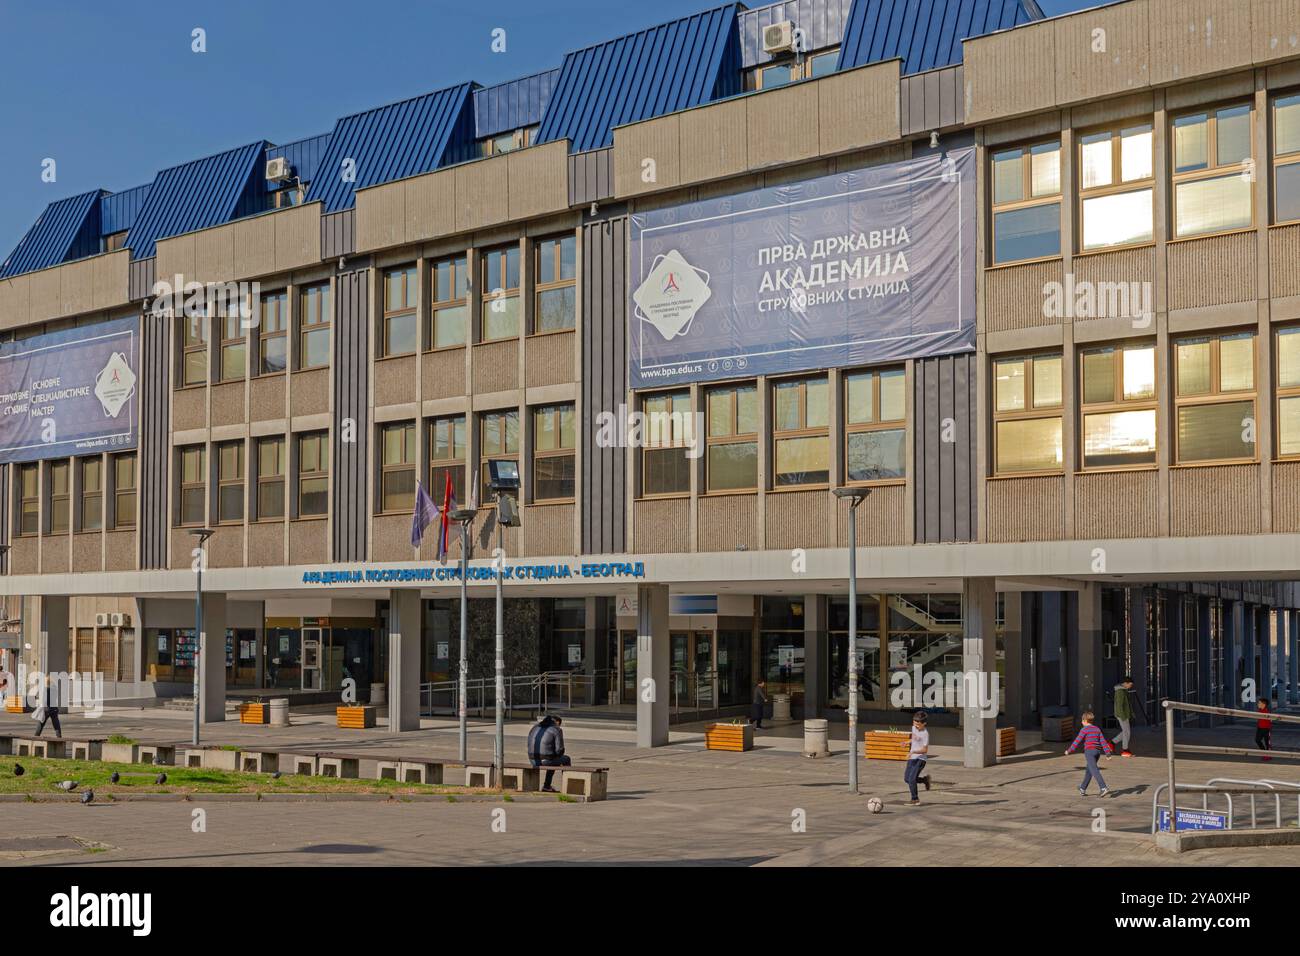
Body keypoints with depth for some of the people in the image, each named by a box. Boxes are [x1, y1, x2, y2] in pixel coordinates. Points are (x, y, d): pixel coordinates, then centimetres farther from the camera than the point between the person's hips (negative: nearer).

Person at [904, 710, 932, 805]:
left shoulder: (925, 733, -18)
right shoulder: (914, 728, 4)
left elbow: (925, 750, -21)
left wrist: (913, 752, -32)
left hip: (920, 759, -8)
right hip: (912, 758, 8)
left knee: (912, 779, -15)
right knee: (907, 779, 8)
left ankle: (915, 799, 0)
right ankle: (925, 779, 30)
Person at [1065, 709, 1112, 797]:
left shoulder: (1084, 730, -5)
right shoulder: (1097, 729, 13)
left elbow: (1077, 741, -7)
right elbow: (1103, 741, 8)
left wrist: (1069, 751, -1)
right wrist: (1107, 752, 6)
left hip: (1089, 751, -7)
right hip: (1098, 751, 7)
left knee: (1094, 770, -13)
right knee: (1088, 770, 18)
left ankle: (1104, 788, -28)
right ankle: (1083, 789, 28)